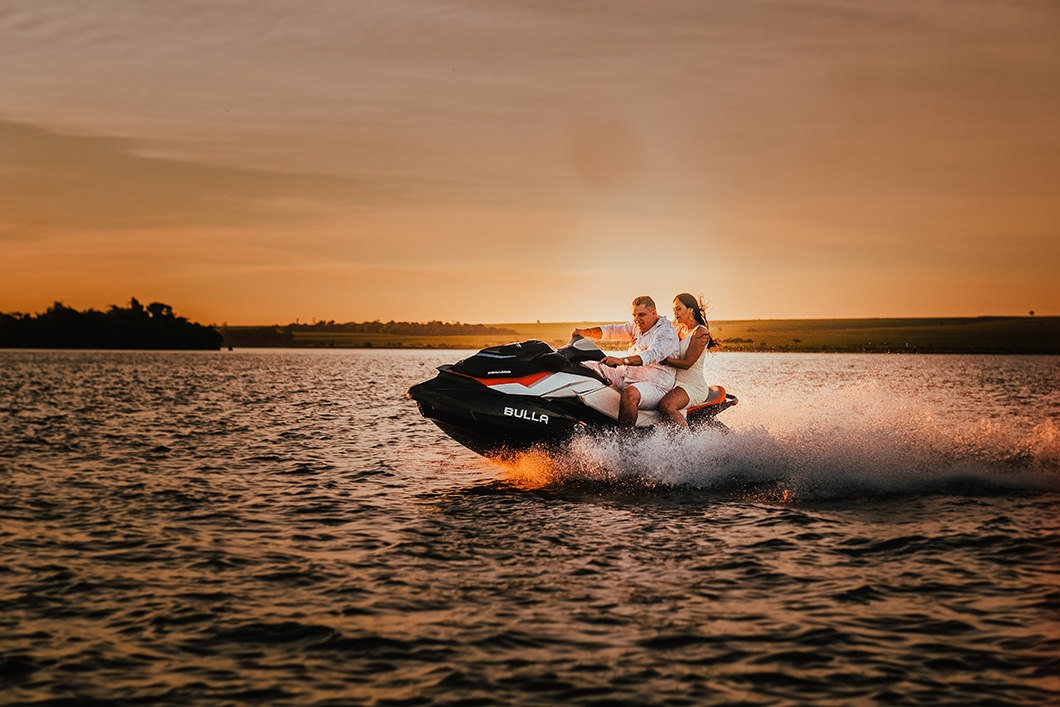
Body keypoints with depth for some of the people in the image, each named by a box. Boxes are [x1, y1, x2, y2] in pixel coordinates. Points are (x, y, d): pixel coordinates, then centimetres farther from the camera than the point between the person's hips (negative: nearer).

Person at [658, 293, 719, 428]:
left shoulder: (701, 332, -9)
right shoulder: (681, 331, 17)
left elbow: (687, 363, -18)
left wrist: (662, 359, -25)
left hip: (694, 386, -9)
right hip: (676, 384, 9)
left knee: (666, 405, -37)